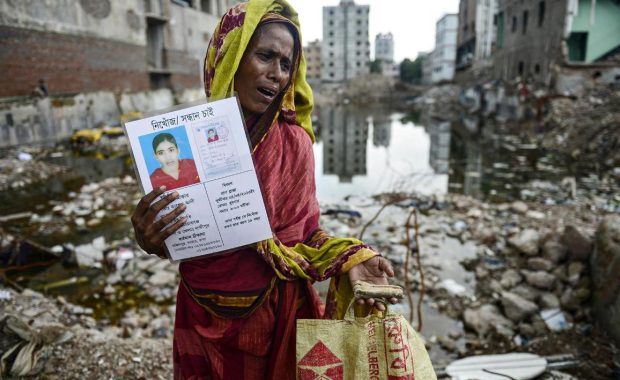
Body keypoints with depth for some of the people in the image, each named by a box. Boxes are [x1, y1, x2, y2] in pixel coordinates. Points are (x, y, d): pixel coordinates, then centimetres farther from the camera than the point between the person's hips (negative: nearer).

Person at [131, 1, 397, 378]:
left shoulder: (293, 141, -11)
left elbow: (305, 233, -6)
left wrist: (349, 260, -23)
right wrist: (151, 240, -25)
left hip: (279, 315, 0)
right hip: (206, 318, 1)